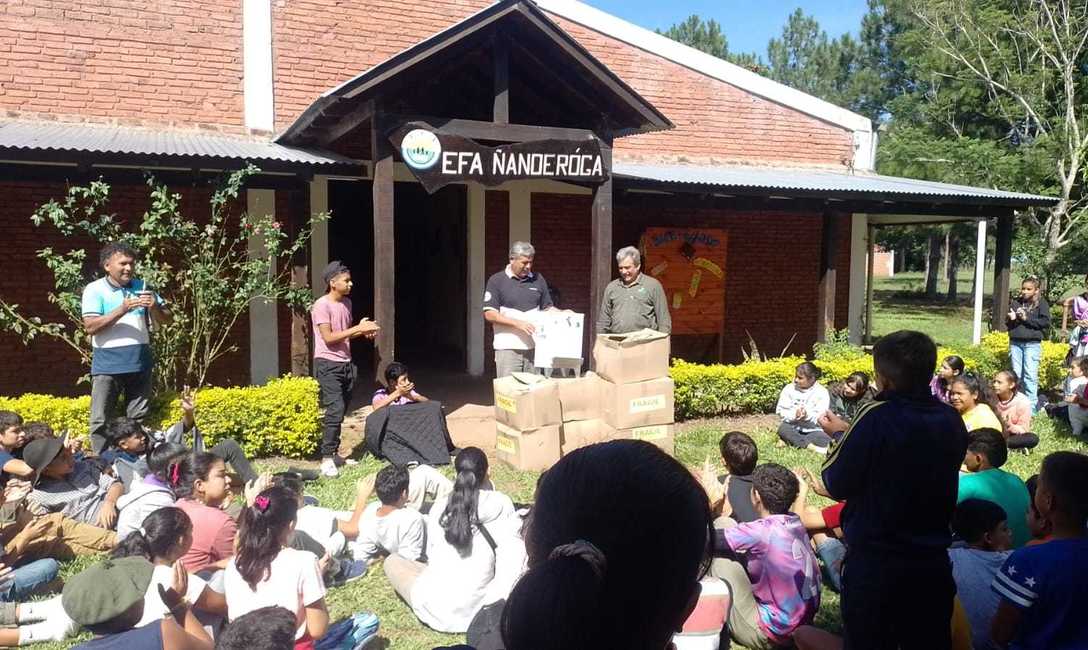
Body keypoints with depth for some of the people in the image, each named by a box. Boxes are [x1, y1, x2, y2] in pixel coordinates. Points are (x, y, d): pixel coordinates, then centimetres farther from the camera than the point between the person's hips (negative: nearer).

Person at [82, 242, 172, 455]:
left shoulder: (142, 287, 9)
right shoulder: (94, 290, -1)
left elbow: (166, 319, 10)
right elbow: (90, 327, -11)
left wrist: (154, 307, -12)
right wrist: (122, 310, -21)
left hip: (140, 364, 3)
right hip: (107, 365, -3)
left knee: (138, 420, 9)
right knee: (101, 421, 0)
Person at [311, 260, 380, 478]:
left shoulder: (346, 303, 12)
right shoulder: (321, 305, -13)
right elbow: (329, 338, -18)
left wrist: (364, 332, 3)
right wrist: (358, 328, -17)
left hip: (345, 363, 8)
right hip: (328, 364, -8)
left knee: (341, 411, 10)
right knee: (335, 409, -15)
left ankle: (334, 453, 20)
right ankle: (326, 458, -9)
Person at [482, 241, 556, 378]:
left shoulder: (538, 280, 12)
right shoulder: (496, 281, 0)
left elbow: (548, 307, 19)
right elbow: (489, 314, -6)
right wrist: (518, 323, -15)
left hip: (534, 347, 4)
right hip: (508, 348, -4)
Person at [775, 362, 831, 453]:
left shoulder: (822, 392, -4)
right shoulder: (789, 389, 0)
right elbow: (780, 411, -6)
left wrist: (807, 415, -30)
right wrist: (794, 415, -25)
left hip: (813, 431, -1)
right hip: (793, 429, 1)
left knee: (826, 438, -32)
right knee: (783, 428, -31)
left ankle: (790, 442, -30)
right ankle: (811, 447, -38)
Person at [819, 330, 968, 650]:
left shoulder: (877, 418, -20)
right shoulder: (952, 421, -2)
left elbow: (837, 485, -13)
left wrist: (843, 436, 2)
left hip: (875, 564, -5)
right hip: (933, 563, 5)